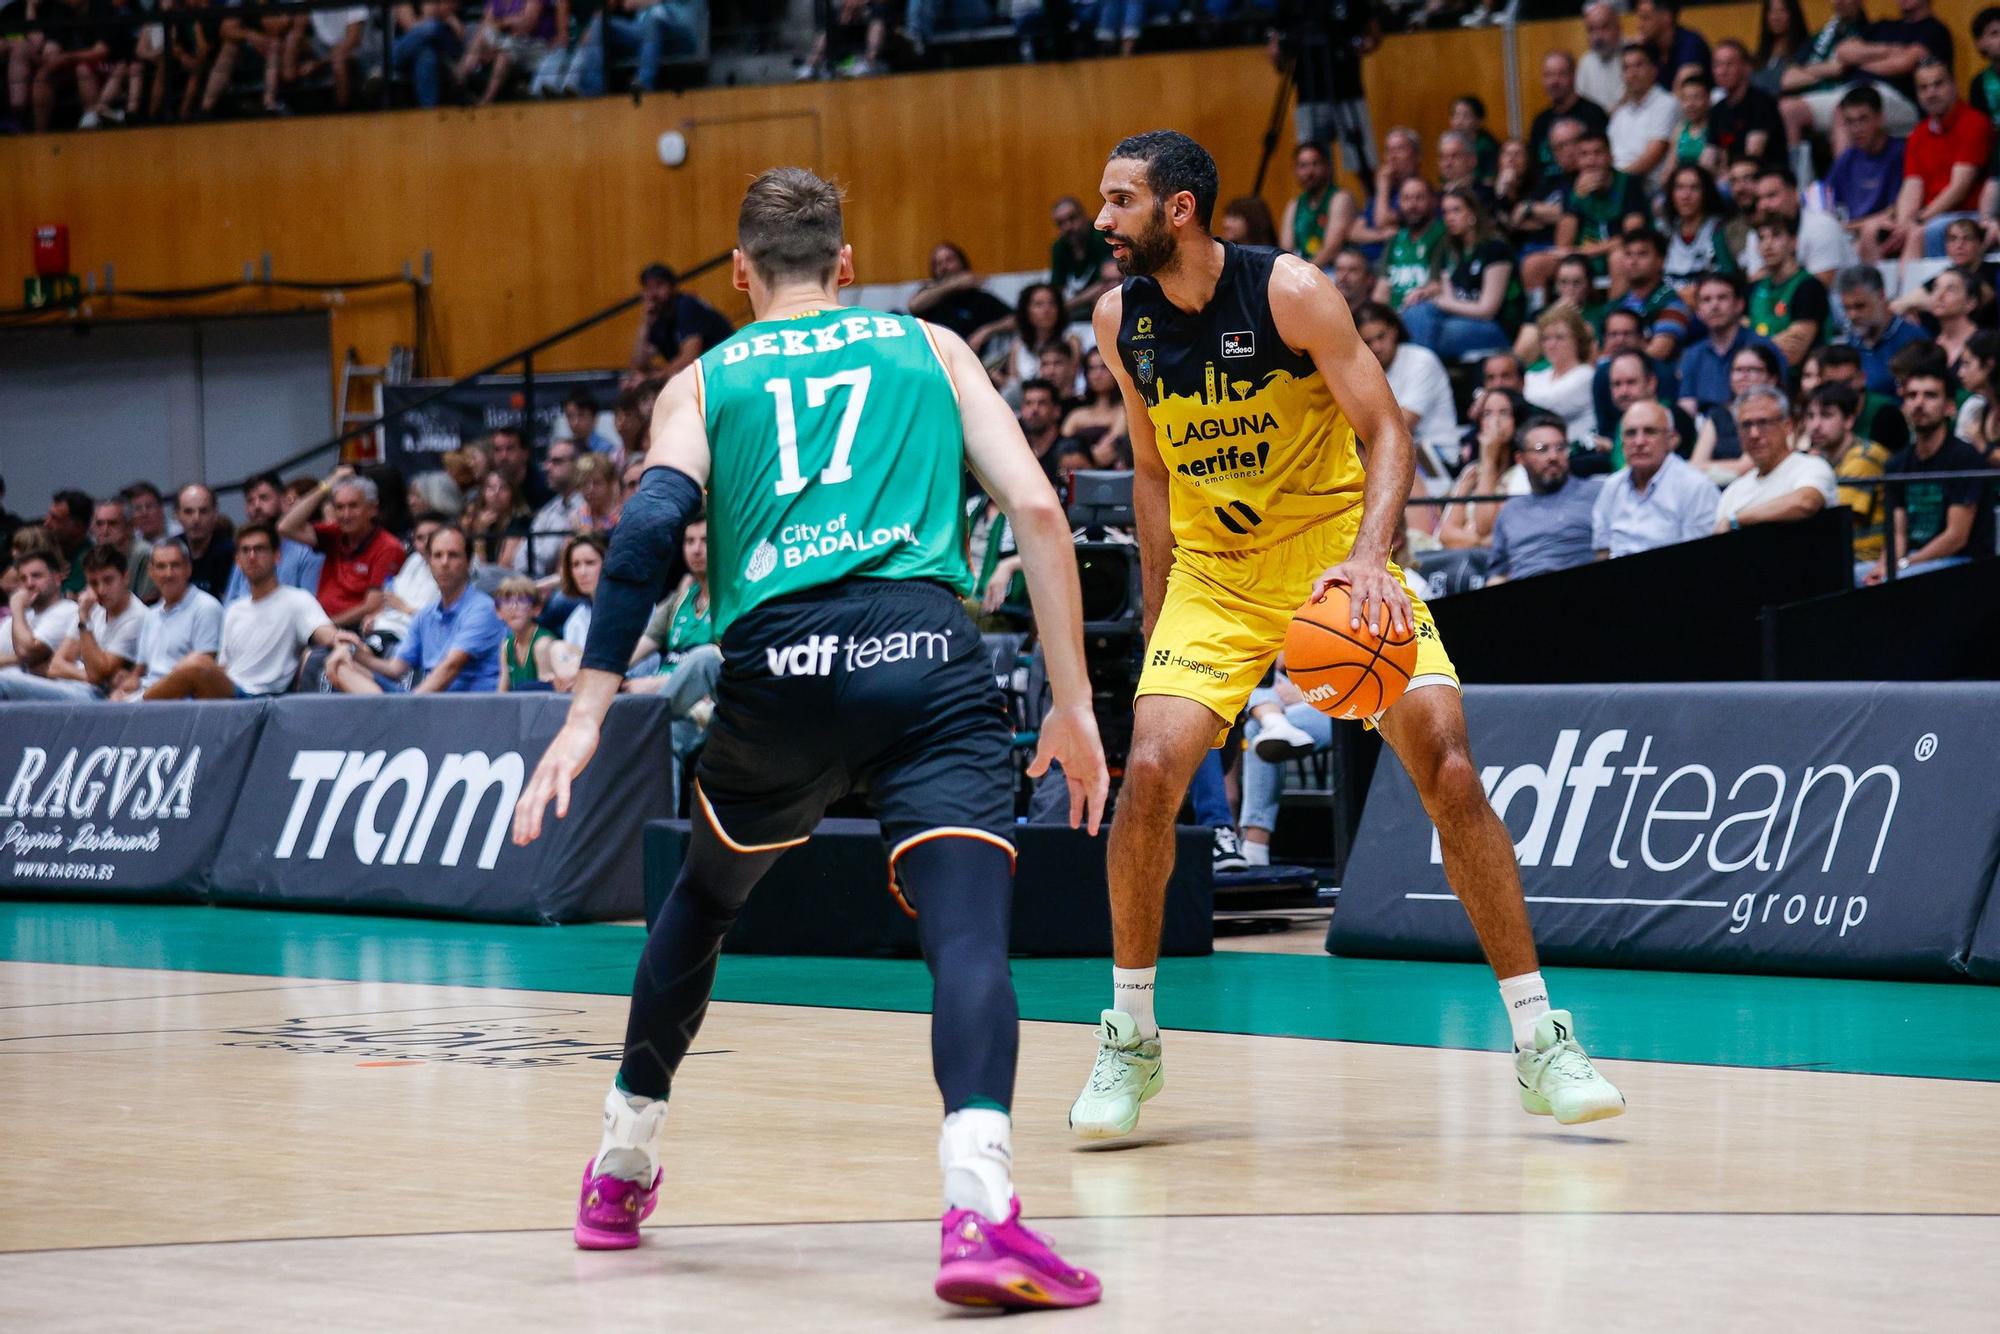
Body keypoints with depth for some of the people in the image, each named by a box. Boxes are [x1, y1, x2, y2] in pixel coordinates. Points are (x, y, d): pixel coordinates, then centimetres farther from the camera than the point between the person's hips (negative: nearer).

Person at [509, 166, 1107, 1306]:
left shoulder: (706, 382, 21)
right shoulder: (931, 348, 22)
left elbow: (653, 528, 3)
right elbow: (1036, 508, 11)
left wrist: (588, 716, -1)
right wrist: (1073, 702, 12)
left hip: (778, 667, 2)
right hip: (924, 650, -2)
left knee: (704, 901, 28)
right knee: (967, 927, -13)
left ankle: (622, 1171, 39)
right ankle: (979, 1203, -38)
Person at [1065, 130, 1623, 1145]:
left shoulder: (1289, 291, -18)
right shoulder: (1120, 319, -3)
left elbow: (1387, 430, -16)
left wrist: (1369, 556, -33)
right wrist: (1157, 623, 8)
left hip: (1338, 557, -3)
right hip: (1214, 571, 3)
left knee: (1448, 767, -15)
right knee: (1149, 772, -17)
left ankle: (1539, 1040, -5)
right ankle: (1129, 1041, 1)